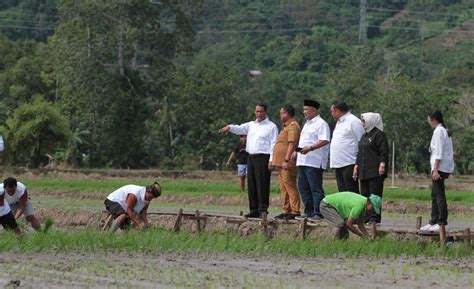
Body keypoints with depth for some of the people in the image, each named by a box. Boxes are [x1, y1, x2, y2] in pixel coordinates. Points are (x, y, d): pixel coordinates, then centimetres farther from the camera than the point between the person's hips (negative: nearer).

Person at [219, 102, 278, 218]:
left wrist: (271, 160, -14)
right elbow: (240, 129, 5)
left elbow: (273, 144, -5)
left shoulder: (271, 126, 1)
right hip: (251, 157, 6)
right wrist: (230, 127, -17)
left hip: (263, 157, -6)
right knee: (251, 184, 6)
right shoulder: (251, 125, 19)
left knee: (262, 184, -9)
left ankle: (263, 209, -9)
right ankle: (254, 209, 11)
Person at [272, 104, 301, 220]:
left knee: (290, 186, -12)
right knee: (284, 188, 13)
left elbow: (292, 144, -21)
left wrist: (287, 160, -26)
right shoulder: (287, 126, 21)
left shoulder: (293, 126, -12)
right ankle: (286, 211, 18)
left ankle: (295, 211, -14)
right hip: (281, 162, 11)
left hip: (288, 163, -11)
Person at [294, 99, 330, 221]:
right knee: (303, 188, 12)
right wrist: (297, 151, 17)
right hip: (303, 160, 10)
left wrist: (310, 148, -27)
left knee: (316, 188, -10)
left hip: (314, 162, -10)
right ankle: (308, 212, 18)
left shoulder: (321, 124, -9)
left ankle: (318, 213, -10)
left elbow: (324, 141, -19)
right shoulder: (307, 124, 23)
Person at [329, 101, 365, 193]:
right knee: (342, 192, 11)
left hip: (349, 164, -9)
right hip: (338, 164, 10)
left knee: (352, 192, -8)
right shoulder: (339, 122, 20)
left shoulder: (353, 121, -10)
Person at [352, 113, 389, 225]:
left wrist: (382, 165, -20)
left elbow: (384, 152, -12)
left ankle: (375, 218, -8)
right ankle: (366, 217, 11)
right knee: (365, 194, 8)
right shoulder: (364, 136, 20)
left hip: (375, 172, -9)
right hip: (364, 171, 9)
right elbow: (359, 153, 25)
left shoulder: (379, 134, -6)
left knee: (375, 194, -8)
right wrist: (356, 166, 21)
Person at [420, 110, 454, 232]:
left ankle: (442, 222, -8)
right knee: (435, 195, 15)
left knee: (439, 195, -8)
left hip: (440, 168, -10)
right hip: (446, 167, 10)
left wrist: (435, 169, -20)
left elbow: (439, 153, -19)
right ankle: (434, 221, 20)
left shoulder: (438, 131, -13)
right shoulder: (445, 131, 16)